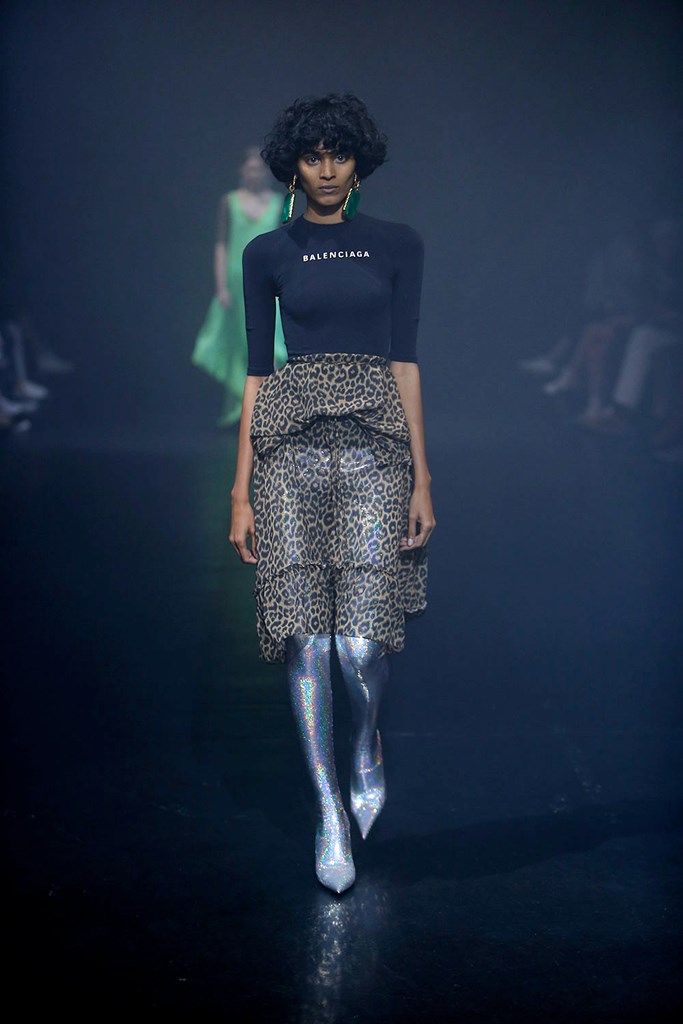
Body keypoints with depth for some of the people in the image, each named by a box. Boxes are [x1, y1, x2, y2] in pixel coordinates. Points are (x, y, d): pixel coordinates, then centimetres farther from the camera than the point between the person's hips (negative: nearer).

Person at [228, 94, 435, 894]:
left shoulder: (397, 245, 11)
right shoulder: (267, 254, 11)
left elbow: (405, 361, 6)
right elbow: (256, 371, 8)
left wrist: (421, 477, 0)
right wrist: (242, 491, 3)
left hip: (375, 443, 0)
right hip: (291, 444, 1)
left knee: (361, 640, -9)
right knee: (307, 635, -4)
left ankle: (366, 750, 25)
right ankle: (329, 817, 9)